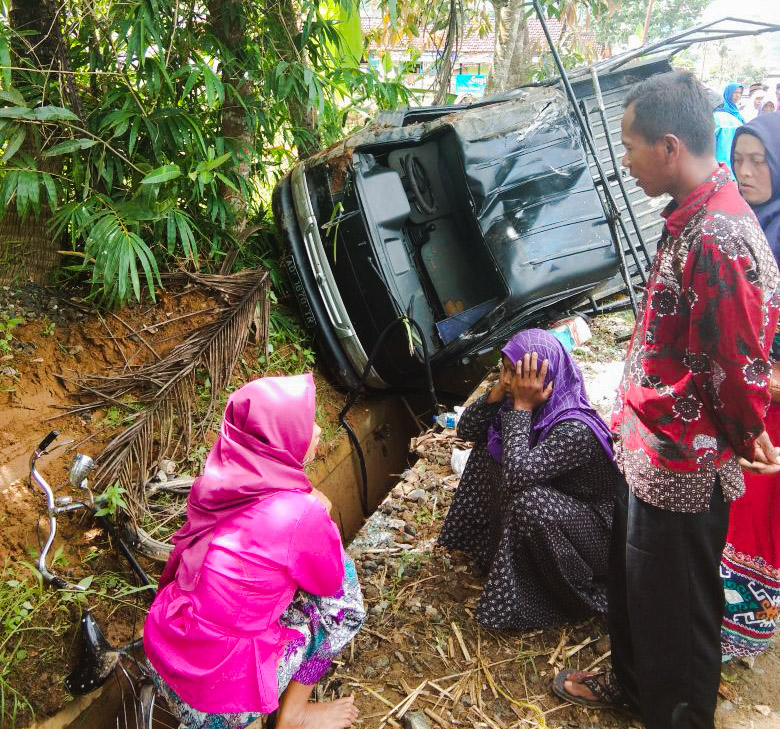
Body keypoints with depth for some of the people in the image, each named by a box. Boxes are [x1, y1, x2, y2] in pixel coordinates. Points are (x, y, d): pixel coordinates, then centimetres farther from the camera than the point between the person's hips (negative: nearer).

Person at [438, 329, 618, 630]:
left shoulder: (575, 430, -33)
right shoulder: (528, 404, -9)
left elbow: (517, 475, -42)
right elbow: (465, 429, -3)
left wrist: (521, 407, -33)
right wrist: (498, 392, -20)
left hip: (599, 530, -8)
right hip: (559, 500, 8)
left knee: (529, 502, -36)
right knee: (489, 446, 0)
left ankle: (578, 596, -9)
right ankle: (498, 552, 13)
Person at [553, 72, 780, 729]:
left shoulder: (718, 237, -27)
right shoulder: (692, 219, 5)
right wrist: (633, 415, 14)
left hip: (682, 465, -10)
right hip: (651, 450, 10)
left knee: (675, 607, 12)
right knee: (631, 577, 27)